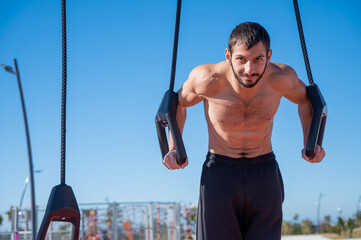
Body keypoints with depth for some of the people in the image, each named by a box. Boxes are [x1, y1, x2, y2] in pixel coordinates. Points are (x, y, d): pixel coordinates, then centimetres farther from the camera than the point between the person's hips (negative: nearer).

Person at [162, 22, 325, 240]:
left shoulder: (281, 78, -15)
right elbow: (179, 102, 3)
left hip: (265, 174, 1)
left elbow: (305, 99, 9)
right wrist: (174, 149, -5)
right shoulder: (207, 79, -19)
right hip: (219, 172, -1)